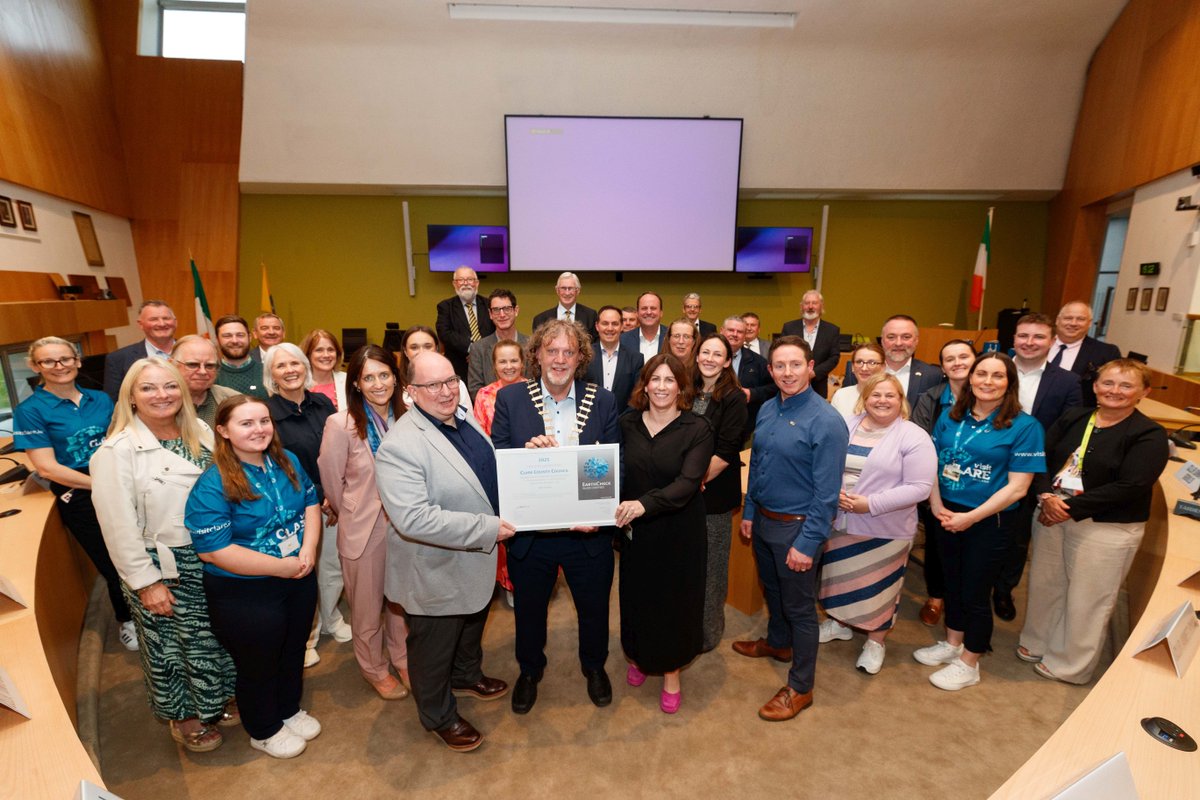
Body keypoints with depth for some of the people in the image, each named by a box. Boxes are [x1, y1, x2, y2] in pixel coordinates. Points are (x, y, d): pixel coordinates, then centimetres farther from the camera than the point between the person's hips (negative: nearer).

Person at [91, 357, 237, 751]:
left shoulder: (202, 434, 0)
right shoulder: (117, 451, -15)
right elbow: (119, 526, -15)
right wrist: (146, 583, -13)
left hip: (211, 557, 5)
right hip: (162, 568, -5)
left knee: (215, 635, 19)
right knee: (169, 644, 15)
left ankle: (214, 700, 43)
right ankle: (181, 716, 39)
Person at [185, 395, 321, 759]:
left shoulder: (288, 462, -3)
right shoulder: (211, 485, -21)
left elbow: (310, 503, 4)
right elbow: (213, 550, -23)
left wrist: (308, 550, -14)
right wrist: (281, 566, -23)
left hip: (299, 579, 6)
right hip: (244, 593, -5)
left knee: (294, 651, 24)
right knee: (258, 665, 17)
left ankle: (290, 710, 51)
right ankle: (264, 731, 44)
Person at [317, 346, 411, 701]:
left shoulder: (405, 418, -8)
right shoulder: (341, 424, -18)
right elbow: (331, 480, -7)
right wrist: (351, 514, 5)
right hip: (364, 529, -3)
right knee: (368, 607, 17)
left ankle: (403, 659, 45)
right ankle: (375, 669, 41)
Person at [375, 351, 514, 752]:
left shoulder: (465, 419, -3)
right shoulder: (399, 446, -30)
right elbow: (413, 519, -37)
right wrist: (486, 529, -32)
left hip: (477, 560, 8)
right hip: (437, 572, -8)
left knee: (473, 625, 31)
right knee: (435, 647, 17)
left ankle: (466, 676, 60)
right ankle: (438, 716, 44)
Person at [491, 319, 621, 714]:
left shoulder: (603, 402, -4)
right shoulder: (510, 398, -6)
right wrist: (526, 452, -27)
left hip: (588, 531, 1)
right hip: (529, 531, 0)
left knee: (594, 607, 21)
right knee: (529, 608, 22)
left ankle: (594, 666, 52)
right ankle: (529, 670, 52)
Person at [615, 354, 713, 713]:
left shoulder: (696, 430, -12)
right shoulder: (627, 424, -2)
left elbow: (688, 483, -23)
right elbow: (614, 473, 4)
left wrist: (645, 504, -36)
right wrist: (619, 513, -10)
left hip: (678, 533, -2)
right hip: (635, 531, 2)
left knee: (675, 600, 12)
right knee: (637, 597, 17)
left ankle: (671, 673, 36)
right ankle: (639, 657, 45)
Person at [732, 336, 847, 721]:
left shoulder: (826, 421, -21)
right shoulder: (767, 410, 1)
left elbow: (826, 492, -20)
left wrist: (808, 543, -20)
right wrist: (749, 512, 11)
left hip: (797, 528, -7)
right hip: (762, 520, 7)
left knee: (799, 607, 10)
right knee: (772, 590, 26)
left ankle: (800, 688, 28)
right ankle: (777, 643, 52)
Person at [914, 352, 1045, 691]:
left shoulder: (1024, 426, -12)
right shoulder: (950, 416, 0)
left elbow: (1018, 486, -15)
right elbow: (933, 462, 5)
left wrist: (970, 517, -17)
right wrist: (936, 504, -8)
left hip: (989, 522, -4)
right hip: (948, 516, 4)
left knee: (975, 593, 9)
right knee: (953, 583, 20)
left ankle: (969, 664, 31)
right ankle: (952, 644, 41)